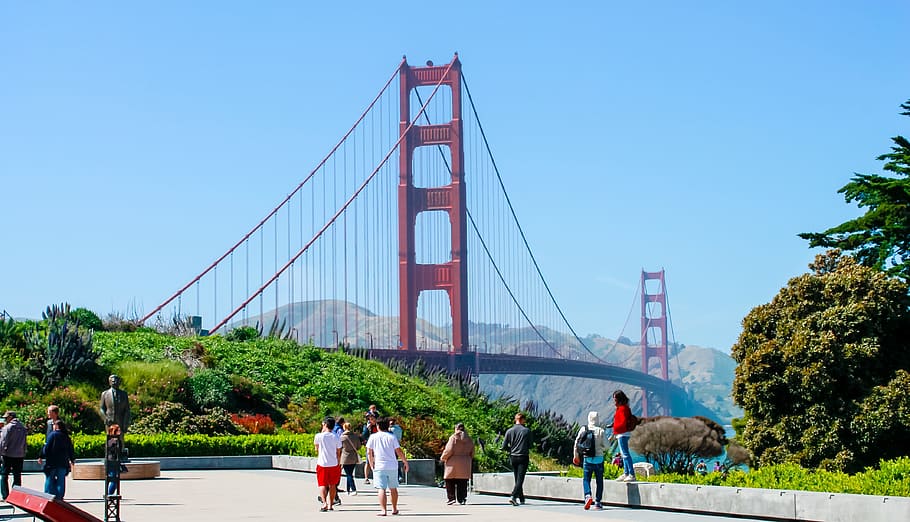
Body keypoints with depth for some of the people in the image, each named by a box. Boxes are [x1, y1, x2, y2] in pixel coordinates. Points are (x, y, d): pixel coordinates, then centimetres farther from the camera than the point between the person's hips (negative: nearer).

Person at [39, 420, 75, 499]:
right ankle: (59, 497, 6)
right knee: (61, 480, 7)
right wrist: (72, 460, 26)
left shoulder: (53, 435, -7)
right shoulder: (66, 436, 7)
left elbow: (47, 447, -12)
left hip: (52, 462, -4)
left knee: (49, 480, 4)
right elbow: (71, 449, 13)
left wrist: (41, 457, -4)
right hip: (63, 463, 4)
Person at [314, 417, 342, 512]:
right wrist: (338, 464, 16)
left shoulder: (319, 436, -8)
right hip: (334, 464, 2)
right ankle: (330, 504, 17)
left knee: (322, 484, 3)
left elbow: (315, 444, 13)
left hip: (322, 464, -2)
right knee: (332, 485, 14)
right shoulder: (336, 437, -1)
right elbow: (338, 452, 5)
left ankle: (324, 503, -17)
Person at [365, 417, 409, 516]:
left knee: (382, 489, -6)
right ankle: (394, 509, 23)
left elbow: (369, 452, 2)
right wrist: (405, 462, 11)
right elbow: (399, 452, 1)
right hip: (392, 466, 2)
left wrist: (371, 464, 14)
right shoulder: (392, 437, 2)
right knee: (393, 488, 15)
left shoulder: (373, 437, 2)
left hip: (379, 467, -2)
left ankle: (383, 510, -16)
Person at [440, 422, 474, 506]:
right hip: (465, 464, 5)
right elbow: (472, 453, 10)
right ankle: (462, 499, 6)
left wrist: (443, 458, 1)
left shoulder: (454, 437, -10)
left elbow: (449, 450, -14)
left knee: (450, 481, 4)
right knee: (462, 482, 8)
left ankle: (451, 497, -3)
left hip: (453, 463, -5)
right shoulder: (469, 439, 8)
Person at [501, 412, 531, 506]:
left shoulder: (509, 431, -1)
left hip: (513, 457, 3)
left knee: (517, 479, 16)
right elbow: (530, 446, 2)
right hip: (523, 457, -3)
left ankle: (521, 498, 22)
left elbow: (504, 447, -1)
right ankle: (513, 496, -23)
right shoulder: (527, 431, -6)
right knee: (520, 479, -6)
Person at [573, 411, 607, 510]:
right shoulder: (600, 431, -6)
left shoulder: (583, 430, 0)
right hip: (599, 458, -1)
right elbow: (606, 445, -8)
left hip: (587, 458, 1)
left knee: (586, 479, 4)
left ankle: (588, 496, -22)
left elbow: (577, 443, 3)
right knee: (599, 481, 9)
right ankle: (598, 502, 9)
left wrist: (576, 455, 15)